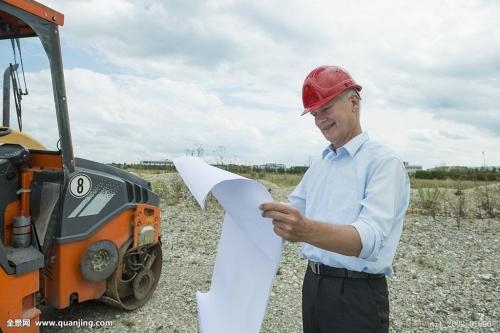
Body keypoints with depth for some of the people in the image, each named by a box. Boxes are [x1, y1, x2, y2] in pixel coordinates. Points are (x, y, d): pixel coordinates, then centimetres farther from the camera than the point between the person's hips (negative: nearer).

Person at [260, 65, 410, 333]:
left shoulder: (384, 162, -13)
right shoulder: (317, 167, 13)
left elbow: (369, 238, -26)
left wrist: (307, 231, -43)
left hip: (357, 294, -6)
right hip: (313, 286, 7)